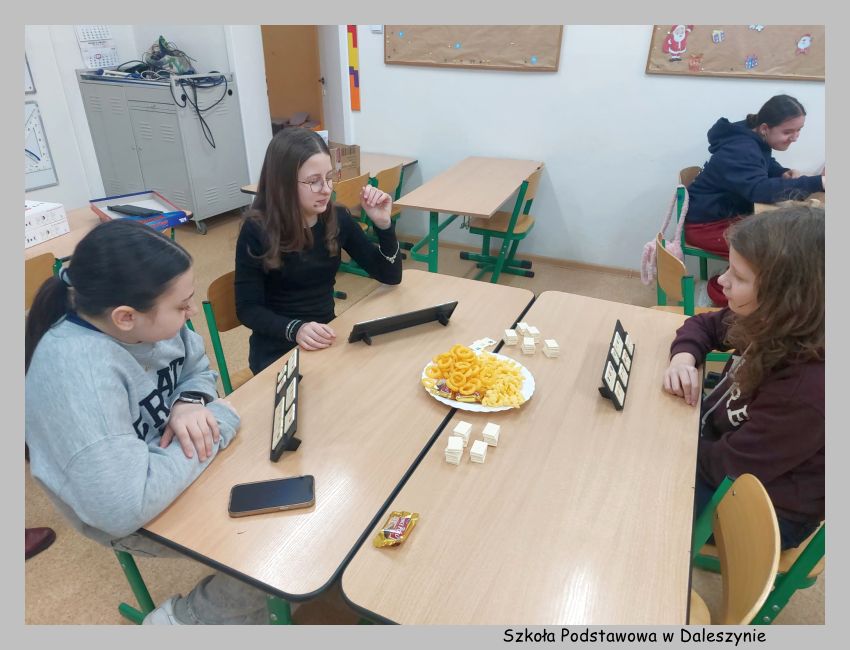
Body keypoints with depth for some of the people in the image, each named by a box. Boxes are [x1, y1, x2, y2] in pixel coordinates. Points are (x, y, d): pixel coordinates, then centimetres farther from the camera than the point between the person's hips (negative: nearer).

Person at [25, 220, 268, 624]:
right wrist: (219, 421, -29)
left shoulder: (149, 318, -15)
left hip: (182, 457, 7)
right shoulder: (76, 368, -36)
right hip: (137, 516, -6)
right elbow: (124, 507, -40)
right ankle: (182, 620, 12)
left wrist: (192, 402, -19)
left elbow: (198, 367, 5)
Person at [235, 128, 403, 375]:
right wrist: (295, 329, -29)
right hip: (278, 349, -4)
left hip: (326, 339, 5)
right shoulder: (257, 230, -13)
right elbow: (247, 308, -11)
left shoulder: (337, 218, -2)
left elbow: (390, 276, 1)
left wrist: (383, 223, -14)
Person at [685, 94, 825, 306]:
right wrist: (817, 183, -43)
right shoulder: (741, 150, -25)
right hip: (707, 224, -10)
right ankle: (723, 289, -3)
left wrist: (785, 173, -1)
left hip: (728, 214, 10)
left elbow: (766, 165, 22)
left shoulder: (754, 139, 5)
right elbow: (759, 189, -40)